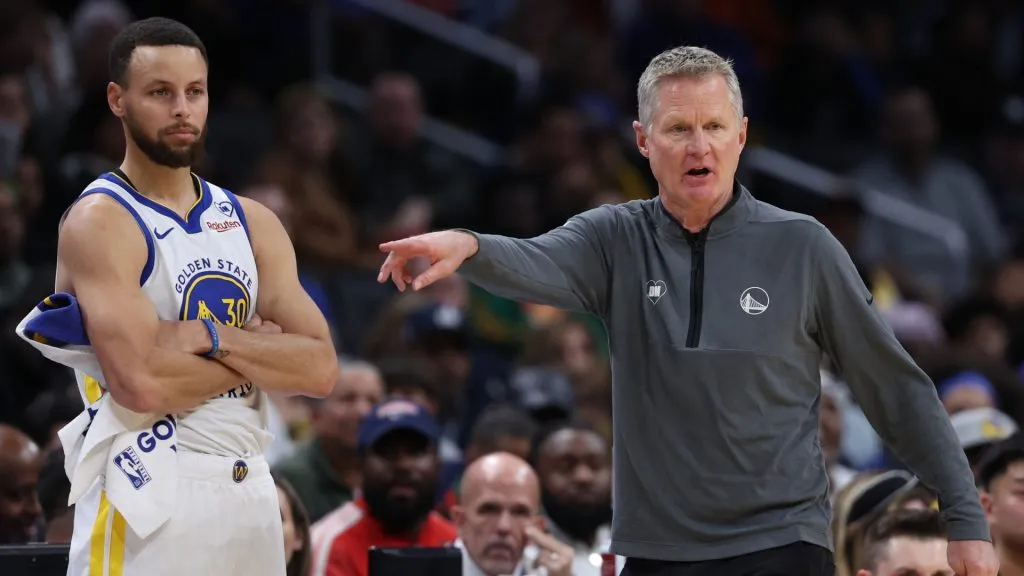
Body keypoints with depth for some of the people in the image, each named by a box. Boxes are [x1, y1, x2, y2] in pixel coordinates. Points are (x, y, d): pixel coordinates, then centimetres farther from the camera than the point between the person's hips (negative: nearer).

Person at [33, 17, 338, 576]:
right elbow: (141, 384, -20)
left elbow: (320, 369, 2)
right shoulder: (99, 221, -8)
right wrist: (257, 352, -6)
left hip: (252, 490, 6)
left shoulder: (252, 222, 12)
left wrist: (209, 338, -12)